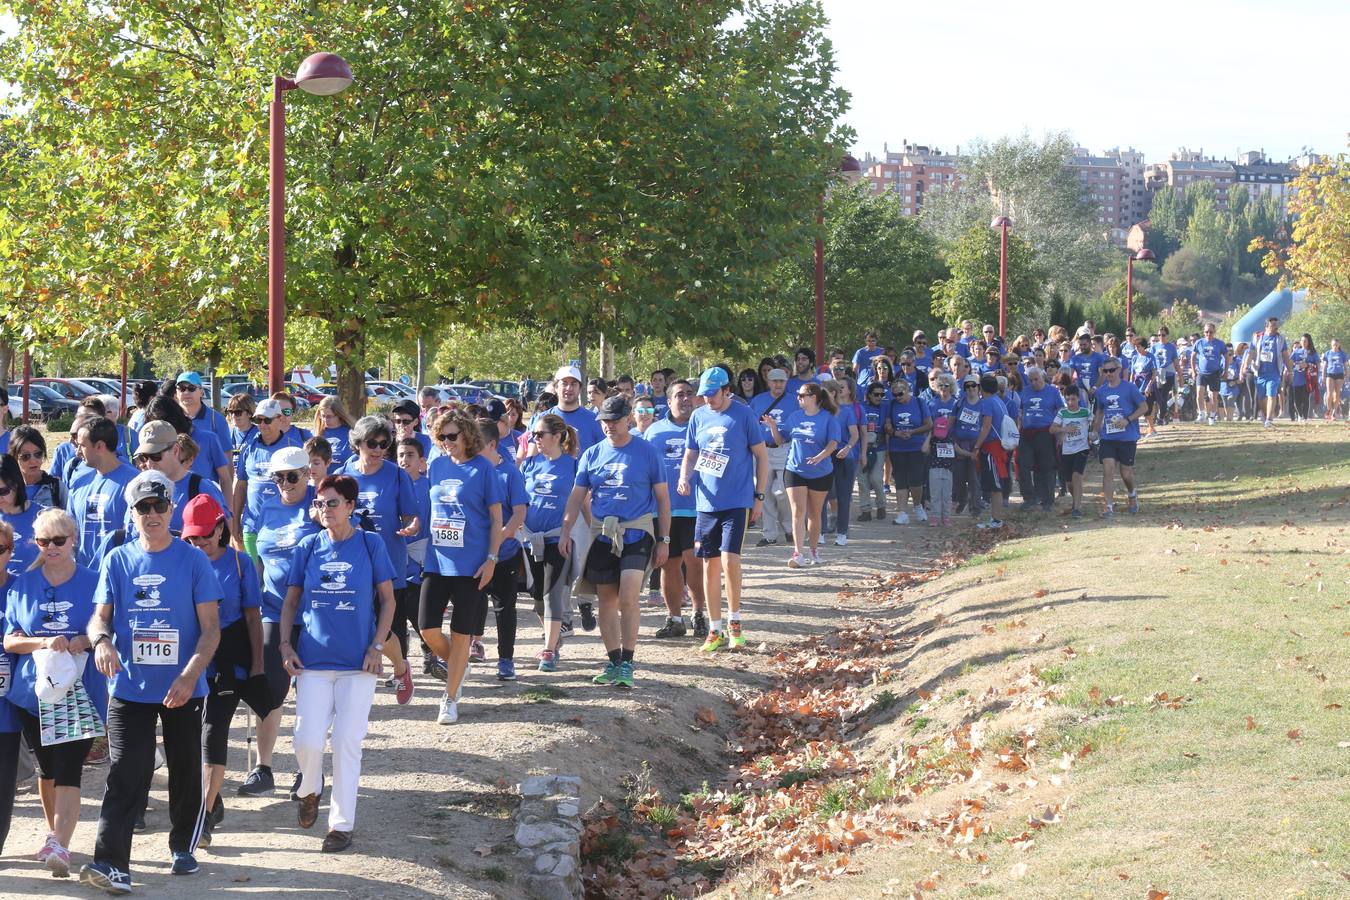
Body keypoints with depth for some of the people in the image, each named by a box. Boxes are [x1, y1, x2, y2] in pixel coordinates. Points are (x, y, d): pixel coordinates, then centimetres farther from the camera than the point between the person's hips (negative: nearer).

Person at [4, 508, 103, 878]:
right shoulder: (23, 584, 6)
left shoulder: (93, 582, 1)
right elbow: (10, 640, 2)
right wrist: (44, 642, -16)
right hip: (33, 690, 3)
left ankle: (60, 846, -21)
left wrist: (84, 641, -16)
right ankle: (55, 833, 32)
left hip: (81, 691, -3)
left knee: (68, 769, -13)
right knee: (46, 767, 15)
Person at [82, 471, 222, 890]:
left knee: (186, 773, 11)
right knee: (126, 776, -8)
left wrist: (189, 676, -19)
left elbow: (210, 628, -5)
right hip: (130, 687, 0)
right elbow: (100, 616, 5)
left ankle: (183, 847, 30)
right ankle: (111, 863, -14)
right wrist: (101, 639, -20)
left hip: (183, 690, 0)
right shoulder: (118, 561, 4)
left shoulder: (193, 560, -3)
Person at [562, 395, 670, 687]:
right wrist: (566, 532, -2)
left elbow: (662, 497, 3)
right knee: (606, 600, 7)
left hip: (636, 532, -4)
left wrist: (663, 540, 0)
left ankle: (626, 663, -8)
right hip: (601, 532, 4)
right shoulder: (592, 454, 8)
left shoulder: (647, 452, -1)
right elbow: (577, 497, 10)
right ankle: (613, 662, 16)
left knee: (628, 599, -15)